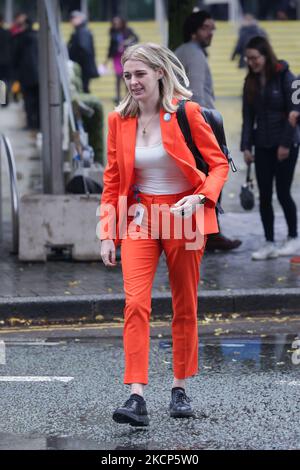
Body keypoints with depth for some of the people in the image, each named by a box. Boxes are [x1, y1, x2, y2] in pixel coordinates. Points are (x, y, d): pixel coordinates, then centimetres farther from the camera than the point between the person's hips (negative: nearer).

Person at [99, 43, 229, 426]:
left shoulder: (187, 113, -7)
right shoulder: (119, 120, 2)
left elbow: (219, 164, -2)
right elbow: (112, 180, 8)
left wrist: (200, 197, -20)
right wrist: (107, 233, 2)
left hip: (182, 216, -1)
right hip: (138, 217, 1)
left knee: (185, 308, 8)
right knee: (135, 303, -15)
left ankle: (180, 389, 23)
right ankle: (137, 397, -19)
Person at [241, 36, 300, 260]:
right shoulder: (251, 81, 6)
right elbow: (248, 116, 7)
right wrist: (246, 146, -1)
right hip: (262, 146, 5)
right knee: (264, 195, 3)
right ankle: (269, 243, 9)